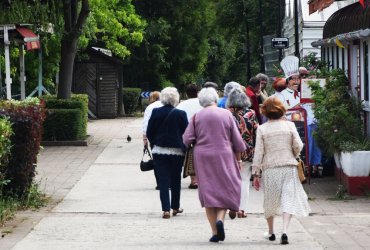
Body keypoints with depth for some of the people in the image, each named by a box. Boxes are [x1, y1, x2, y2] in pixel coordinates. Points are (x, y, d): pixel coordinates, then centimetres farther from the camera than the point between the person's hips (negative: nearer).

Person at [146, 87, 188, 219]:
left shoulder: (155, 113, -5)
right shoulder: (180, 114, -10)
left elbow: (149, 133, 0)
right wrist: (184, 147, 10)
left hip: (159, 151, 1)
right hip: (176, 151, -1)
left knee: (163, 180, 2)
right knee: (175, 180, 14)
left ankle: (166, 209, -6)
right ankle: (175, 207, 23)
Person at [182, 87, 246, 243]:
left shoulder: (197, 116, -2)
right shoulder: (226, 114, -1)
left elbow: (186, 139, -3)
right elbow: (237, 139, 3)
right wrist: (238, 159, 14)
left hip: (203, 157, 1)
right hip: (224, 156, -1)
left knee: (208, 191, 6)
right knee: (226, 189, 9)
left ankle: (215, 232, 3)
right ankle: (220, 219, -17)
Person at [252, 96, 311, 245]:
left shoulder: (262, 129, -2)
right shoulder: (289, 125, -1)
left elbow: (258, 152, -4)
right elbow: (298, 146, -3)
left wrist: (255, 174, 0)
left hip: (269, 168, 0)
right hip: (289, 167, 0)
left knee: (270, 200, 16)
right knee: (288, 199, -2)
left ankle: (271, 232, 27)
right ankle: (284, 231, -20)